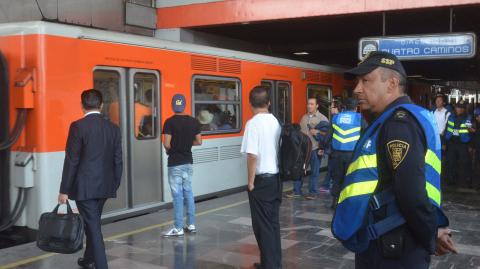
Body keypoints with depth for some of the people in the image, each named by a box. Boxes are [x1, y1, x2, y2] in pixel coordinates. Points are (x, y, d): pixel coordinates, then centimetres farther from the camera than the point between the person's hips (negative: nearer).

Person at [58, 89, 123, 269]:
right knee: (93, 223, 22)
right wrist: (115, 185, 16)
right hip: (105, 186, 6)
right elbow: (118, 161, 6)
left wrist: (64, 190, -7)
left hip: (84, 187, -5)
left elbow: (71, 160, -12)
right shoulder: (113, 128, 3)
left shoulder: (78, 126, -11)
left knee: (93, 226, 0)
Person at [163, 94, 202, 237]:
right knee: (188, 193, 14)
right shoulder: (193, 121, 2)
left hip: (175, 163, -5)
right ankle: (191, 225, 19)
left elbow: (166, 144, -17)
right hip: (188, 162, 5)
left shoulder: (170, 122, -13)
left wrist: (170, 149, 4)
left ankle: (178, 228, 3)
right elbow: (198, 142, 5)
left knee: (177, 195, -1)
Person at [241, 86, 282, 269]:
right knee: (273, 221, 15)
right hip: (276, 177, 7)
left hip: (262, 180, -7)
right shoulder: (275, 122, 7)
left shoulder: (253, 123, -15)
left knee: (262, 224, 3)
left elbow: (252, 155, -21)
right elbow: (279, 150, 12)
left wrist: (251, 181, -12)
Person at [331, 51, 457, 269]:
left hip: (392, 250, -10)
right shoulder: (390, 122, 15)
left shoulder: (400, 122, -18)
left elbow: (411, 191, -26)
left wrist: (430, 237, -13)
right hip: (382, 245, 10)